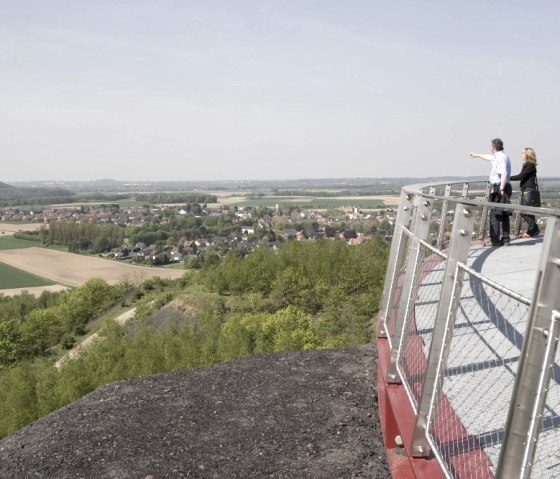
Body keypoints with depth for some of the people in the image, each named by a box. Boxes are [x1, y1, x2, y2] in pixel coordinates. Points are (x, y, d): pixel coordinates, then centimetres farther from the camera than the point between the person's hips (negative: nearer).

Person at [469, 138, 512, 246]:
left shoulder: (501, 157, -14)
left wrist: (501, 189, -27)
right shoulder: (497, 156, 17)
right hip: (501, 188, 10)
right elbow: (489, 157, 40)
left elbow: (504, 174, -24)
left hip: (500, 188, -10)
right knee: (504, 215, 11)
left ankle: (495, 240, -8)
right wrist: (477, 155, 55)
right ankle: (505, 239, 16)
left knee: (494, 214, -8)